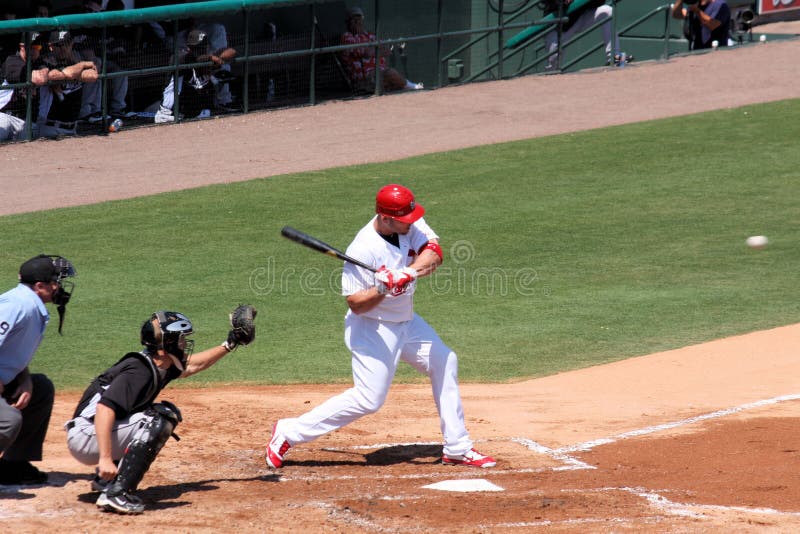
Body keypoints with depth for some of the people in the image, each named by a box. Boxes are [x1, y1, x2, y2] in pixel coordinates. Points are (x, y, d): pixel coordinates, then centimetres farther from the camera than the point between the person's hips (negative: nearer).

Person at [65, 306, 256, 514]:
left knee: (169, 413, 18)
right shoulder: (140, 372, -22)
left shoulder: (159, 366, 8)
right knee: (158, 420, -23)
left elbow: (192, 365, 29)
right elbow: (104, 409, -33)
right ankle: (116, 493, -26)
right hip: (86, 436, -10)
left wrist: (229, 344, 27)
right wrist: (106, 459, -37)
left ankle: (105, 478, 14)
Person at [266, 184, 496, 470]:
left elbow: (434, 251, -21)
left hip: (406, 322, 8)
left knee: (444, 362, 13)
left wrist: (410, 272, -37)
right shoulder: (362, 250, -28)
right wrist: (383, 289, -40)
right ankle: (289, 432, -4)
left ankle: (457, 449, 22)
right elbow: (356, 304, -24)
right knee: (368, 398, -12)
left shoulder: (411, 224, -9)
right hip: (372, 328, -8)